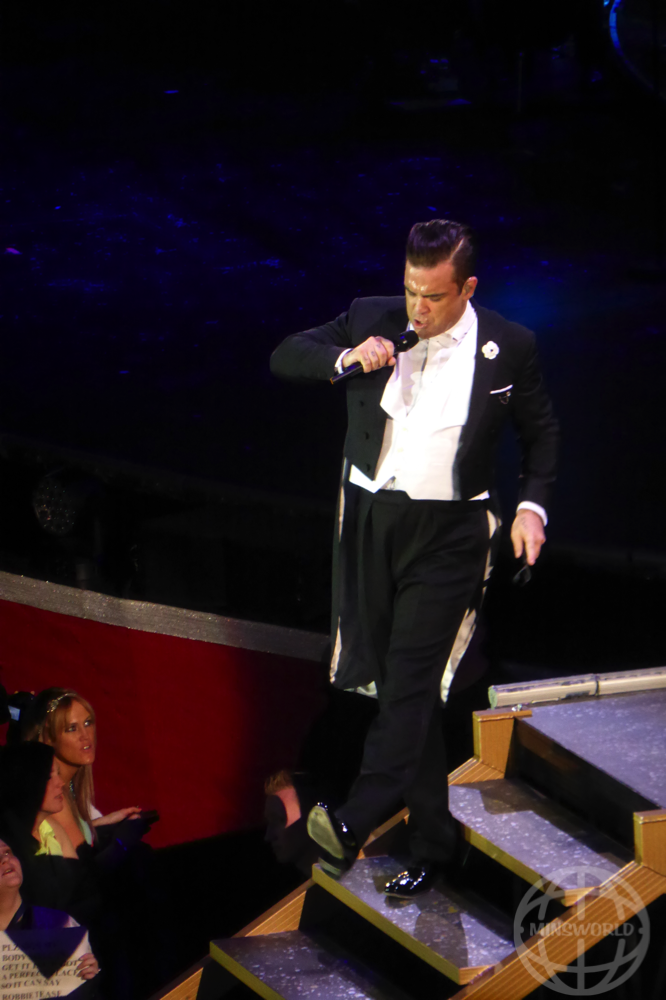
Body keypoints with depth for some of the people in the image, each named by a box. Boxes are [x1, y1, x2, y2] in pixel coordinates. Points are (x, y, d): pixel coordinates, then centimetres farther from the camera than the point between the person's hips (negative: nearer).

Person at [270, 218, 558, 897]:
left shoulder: (508, 348, -3)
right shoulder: (370, 320, 1)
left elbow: (540, 431, 10)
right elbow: (283, 358, 6)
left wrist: (532, 505, -4)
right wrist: (343, 358, -14)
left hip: (446, 535, -4)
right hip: (367, 520, 4)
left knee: (410, 680, -16)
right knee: (392, 680, 8)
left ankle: (353, 823, -29)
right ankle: (434, 839, 18)